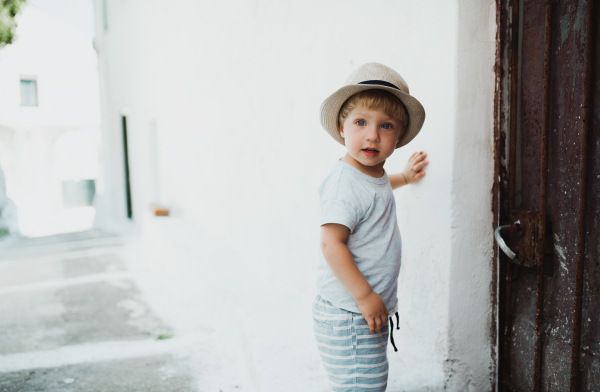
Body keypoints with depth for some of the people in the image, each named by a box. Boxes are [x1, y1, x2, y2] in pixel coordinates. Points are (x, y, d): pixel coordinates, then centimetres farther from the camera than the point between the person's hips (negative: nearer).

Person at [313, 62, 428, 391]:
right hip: (349, 317, -10)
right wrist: (364, 296, -24)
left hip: (371, 313, 10)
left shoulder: (374, 174, 9)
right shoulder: (344, 183, -22)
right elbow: (331, 243, -26)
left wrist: (404, 176, 49)